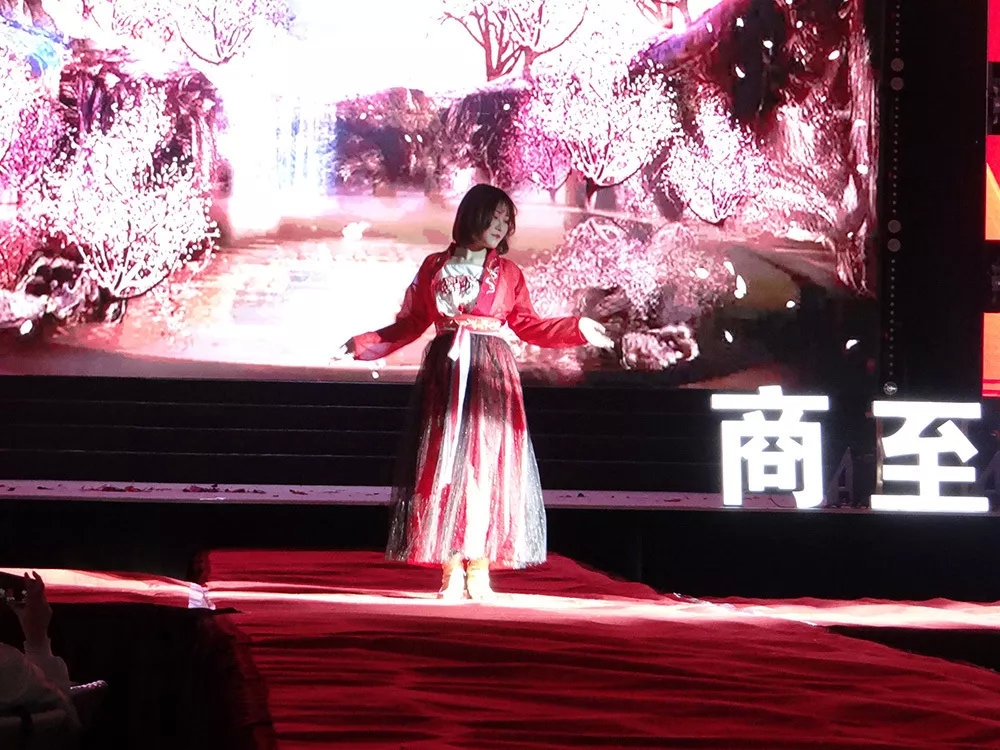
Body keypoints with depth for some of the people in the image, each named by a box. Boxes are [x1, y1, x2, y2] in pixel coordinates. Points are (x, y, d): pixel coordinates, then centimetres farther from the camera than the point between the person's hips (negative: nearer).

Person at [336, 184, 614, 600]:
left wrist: (578, 329, -2)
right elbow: (410, 324, 12)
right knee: (443, 467, -4)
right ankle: (451, 571, -2)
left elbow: (528, 327, 9)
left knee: (485, 467, -6)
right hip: (445, 374, 0)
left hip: (490, 376, 0)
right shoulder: (435, 266, 11)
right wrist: (363, 344, 5)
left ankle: (479, 569, -3)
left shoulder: (507, 272, 10)